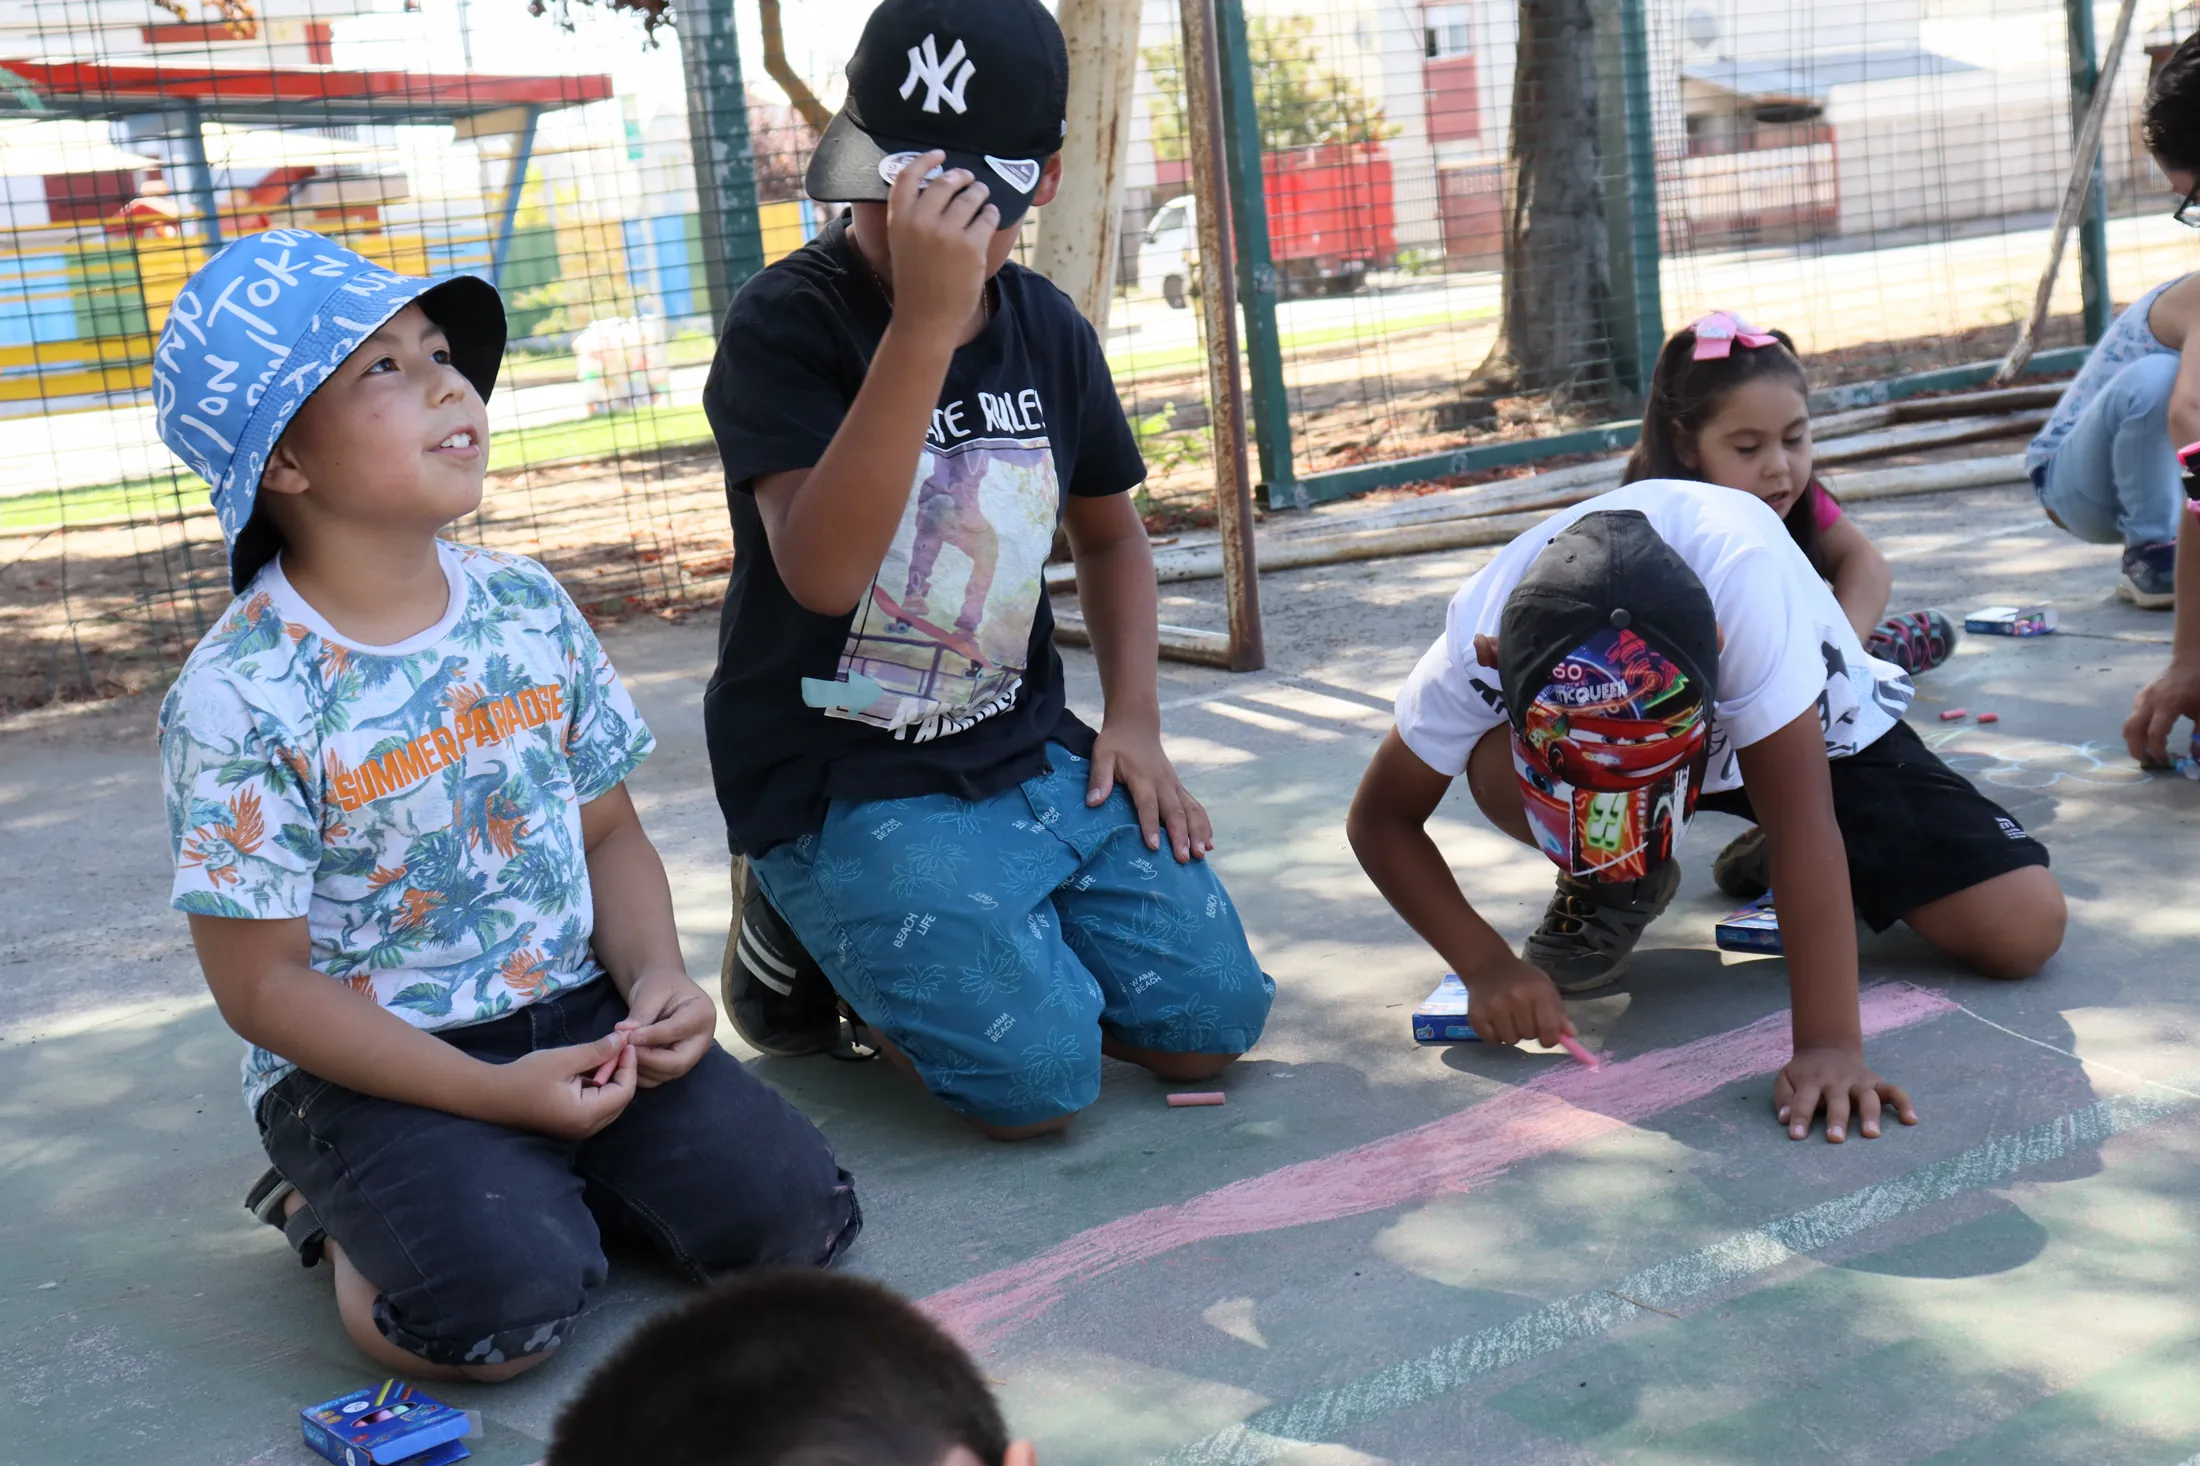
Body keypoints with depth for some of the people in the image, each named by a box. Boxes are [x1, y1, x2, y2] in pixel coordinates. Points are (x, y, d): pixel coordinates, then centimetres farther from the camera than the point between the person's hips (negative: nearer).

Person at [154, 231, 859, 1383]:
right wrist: (498, 1091, -19)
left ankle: (526, 1185, 12)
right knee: (503, 1309, -27)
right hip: (371, 1065, -5)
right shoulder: (240, 696, -16)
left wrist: (655, 976, -10)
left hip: (576, 1010, 5)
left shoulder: (528, 609, 1)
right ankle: (349, 1222, 6)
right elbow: (262, 984, -13)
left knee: (790, 1214, -11)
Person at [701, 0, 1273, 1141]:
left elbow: (1109, 532, 20)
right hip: (843, 785, -6)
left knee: (1211, 1023, -3)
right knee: (1040, 1079, -20)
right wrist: (924, 322, -37)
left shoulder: (1047, 330, 5)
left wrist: (1133, 719, 6)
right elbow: (822, 571, -31)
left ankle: (888, 950, 17)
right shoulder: (786, 325, -15)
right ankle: (807, 937, 8)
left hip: (1028, 755, 6)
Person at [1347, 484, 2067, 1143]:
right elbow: (1381, 820, -19)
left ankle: (1763, 862, 8)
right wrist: (1486, 964, -30)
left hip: (1815, 734, -1)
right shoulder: (1479, 646, -33)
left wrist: (1829, 1045, -46)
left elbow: (1801, 822, -41)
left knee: (2025, 930, -17)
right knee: (1494, 769, -34)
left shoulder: (1742, 578, -42)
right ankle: (1614, 886, 0)